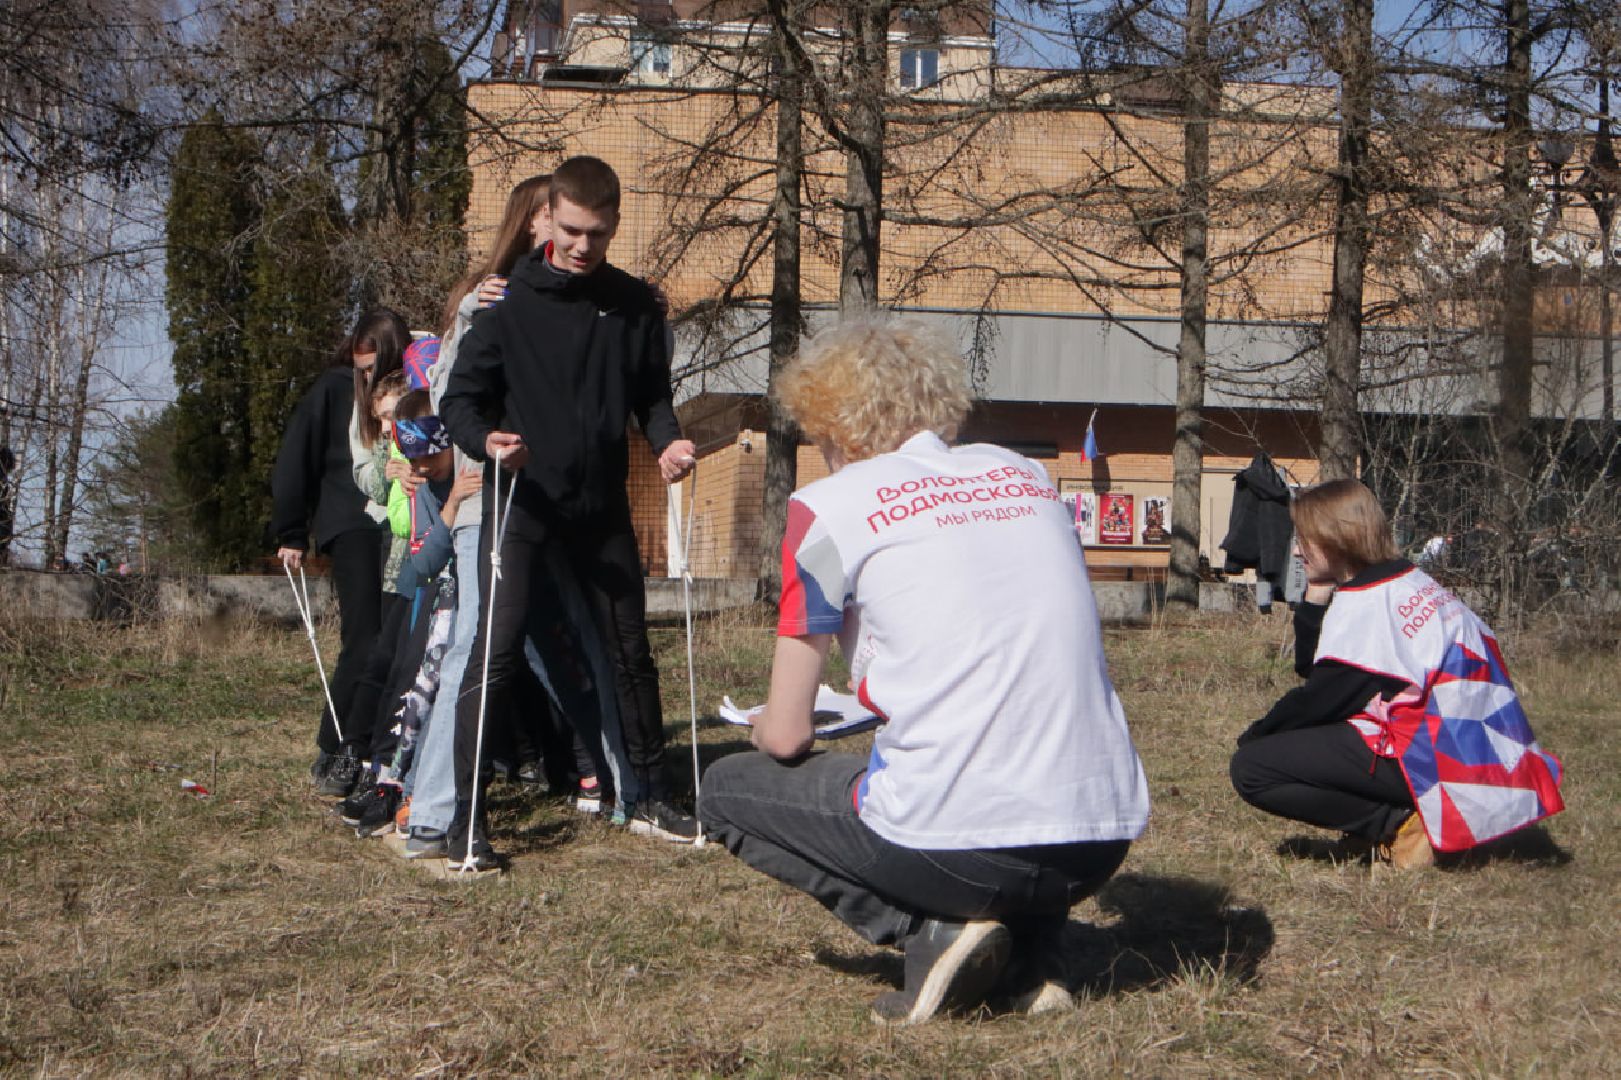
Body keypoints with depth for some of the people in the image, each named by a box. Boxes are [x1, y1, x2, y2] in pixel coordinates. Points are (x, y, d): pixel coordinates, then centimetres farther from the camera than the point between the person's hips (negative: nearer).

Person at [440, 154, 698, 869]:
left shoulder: (635, 305, 4)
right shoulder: (510, 301, -7)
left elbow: (652, 394, 14)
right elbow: (460, 396, -4)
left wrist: (667, 441, -6)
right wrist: (485, 441, -25)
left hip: (603, 507, 4)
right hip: (522, 505, -4)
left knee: (630, 651, 12)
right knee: (494, 655, -10)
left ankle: (649, 800, 26)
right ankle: (465, 815, -3)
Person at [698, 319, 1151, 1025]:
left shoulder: (831, 506, 0)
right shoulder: (1021, 472, 15)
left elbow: (785, 735, 4)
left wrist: (769, 730, 27)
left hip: (958, 846, -5)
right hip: (1102, 843, 6)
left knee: (727, 789, 19)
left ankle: (931, 929, 1)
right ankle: (1038, 951, 16)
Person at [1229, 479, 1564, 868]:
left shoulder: (1363, 602, -13)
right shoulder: (1409, 582, 16)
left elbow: (1317, 699, -10)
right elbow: (1312, 670, 18)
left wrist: (1255, 734, 4)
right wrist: (1315, 600, 7)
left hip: (1428, 761, -10)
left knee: (1250, 768, -13)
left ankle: (1398, 826, -12)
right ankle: (1400, 815, 9)